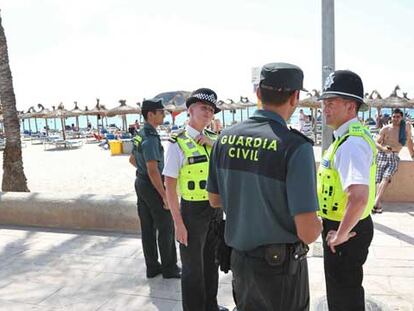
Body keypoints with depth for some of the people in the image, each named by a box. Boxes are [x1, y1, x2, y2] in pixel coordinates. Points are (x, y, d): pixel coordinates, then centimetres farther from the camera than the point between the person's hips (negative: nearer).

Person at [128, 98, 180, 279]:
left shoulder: (140, 135, 9)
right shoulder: (151, 138, -21)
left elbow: (132, 159, 23)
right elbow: (153, 171, -25)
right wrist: (164, 195, -21)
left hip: (140, 183, 9)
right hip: (152, 186, -9)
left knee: (147, 228, 13)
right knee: (166, 228, 2)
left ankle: (152, 267, 23)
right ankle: (169, 269, 13)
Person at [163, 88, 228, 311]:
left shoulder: (213, 139, 4)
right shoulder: (179, 142, -14)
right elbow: (170, 185, -14)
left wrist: (214, 144, -13)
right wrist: (178, 223, -16)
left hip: (216, 209, 6)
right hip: (193, 210, -6)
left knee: (212, 261, 21)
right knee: (193, 266, 10)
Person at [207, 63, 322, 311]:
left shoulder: (226, 138, -6)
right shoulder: (296, 146, -23)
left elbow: (214, 200, 6)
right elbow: (308, 232, -23)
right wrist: (318, 223, -1)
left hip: (240, 259, 5)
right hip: (281, 265, -5)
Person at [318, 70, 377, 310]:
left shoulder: (351, 143, -26)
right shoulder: (353, 136, 7)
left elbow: (359, 197, -38)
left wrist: (341, 234, -24)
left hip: (345, 230, -9)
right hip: (347, 226, 9)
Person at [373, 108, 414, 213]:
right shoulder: (385, 129, 3)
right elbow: (376, 143, 2)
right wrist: (383, 148, -19)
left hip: (394, 158, 0)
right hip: (383, 155, 0)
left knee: (386, 178, -22)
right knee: (379, 180, -15)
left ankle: (376, 202, -32)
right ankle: (378, 204, -20)